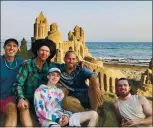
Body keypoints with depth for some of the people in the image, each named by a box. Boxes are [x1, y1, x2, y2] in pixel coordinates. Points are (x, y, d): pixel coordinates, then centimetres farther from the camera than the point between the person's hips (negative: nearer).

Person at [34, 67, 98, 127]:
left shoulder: (60, 91, 24)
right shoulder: (39, 91, 6)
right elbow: (40, 111, -5)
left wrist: (66, 115, -7)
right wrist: (57, 119, -16)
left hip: (63, 117, 7)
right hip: (48, 120, -6)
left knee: (94, 114, -5)